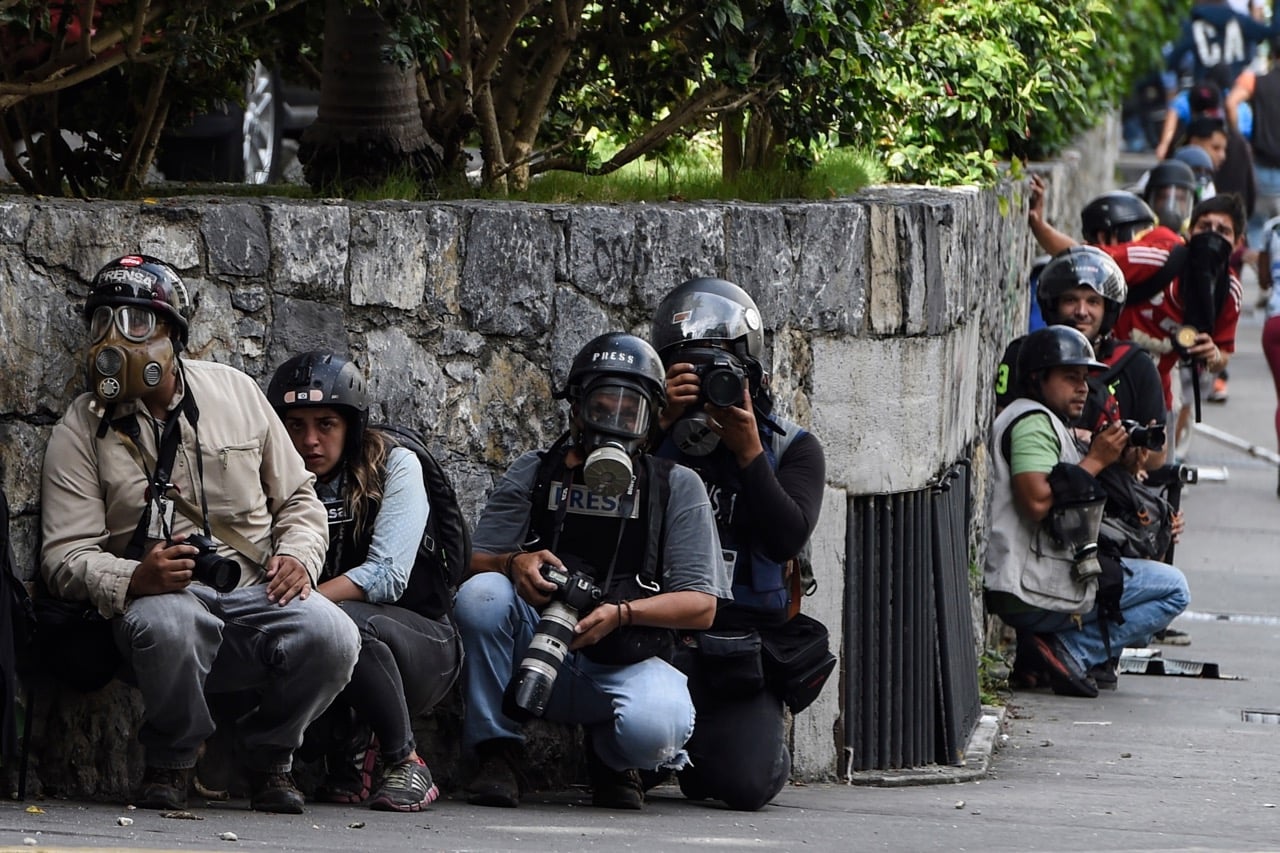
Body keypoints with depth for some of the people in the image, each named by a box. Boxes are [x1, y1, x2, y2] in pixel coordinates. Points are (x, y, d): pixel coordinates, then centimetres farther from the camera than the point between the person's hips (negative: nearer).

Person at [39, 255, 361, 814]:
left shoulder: (234, 392, 11)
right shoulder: (82, 430, 3)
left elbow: (297, 497, 18)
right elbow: (66, 557, -4)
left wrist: (297, 557, -5)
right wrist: (132, 579, -26)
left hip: (255, 592, 2)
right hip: (156, 596, -2)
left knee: (330, 636, -29)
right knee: (168, 625, -40)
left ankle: (269, 755, 1)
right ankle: (170, 763, -9)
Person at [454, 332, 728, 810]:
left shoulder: (677, 488, 4)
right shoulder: (533, 476, 9)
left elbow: (701, 607, -2)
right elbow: (475, 563, 5)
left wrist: (621, 613, -19)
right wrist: (515, 564, -19)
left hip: (628, 662, -1)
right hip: (540, 652, 1)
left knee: (654, 727, -36)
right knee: (482, 593, -29)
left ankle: (609, 756, 5)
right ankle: (496, 753, -15)